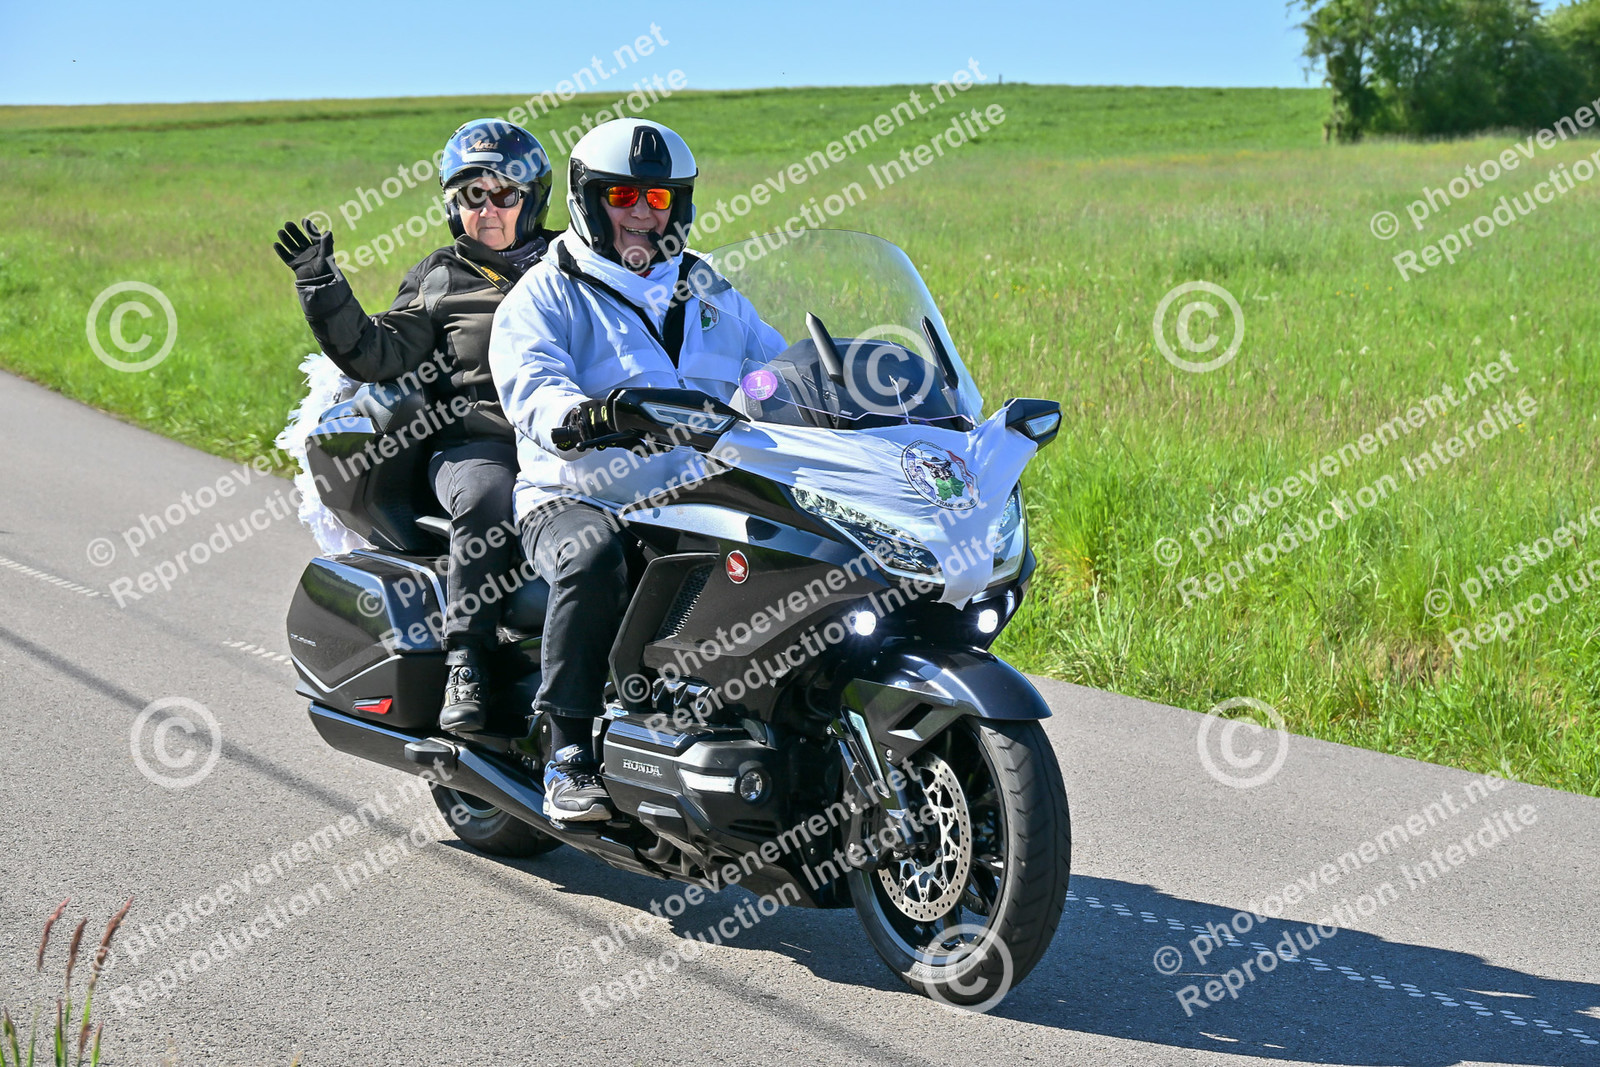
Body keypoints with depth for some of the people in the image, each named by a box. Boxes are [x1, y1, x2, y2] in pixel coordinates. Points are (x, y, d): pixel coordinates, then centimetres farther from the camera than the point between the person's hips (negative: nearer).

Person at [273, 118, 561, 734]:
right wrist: (320, 285, -2)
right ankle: (465, 661, -30)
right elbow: (377, 355, 6)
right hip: (473, 439, -1)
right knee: (486, 496, -36)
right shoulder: (440, 280, 18)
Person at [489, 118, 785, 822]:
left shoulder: (712, 296, 20)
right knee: (595, 558, -38)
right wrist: (576, 414, -38)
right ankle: (568, 753, -28)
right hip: (574, 500, -4)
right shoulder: (546, 295, 3)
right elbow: (529, 384, -15)